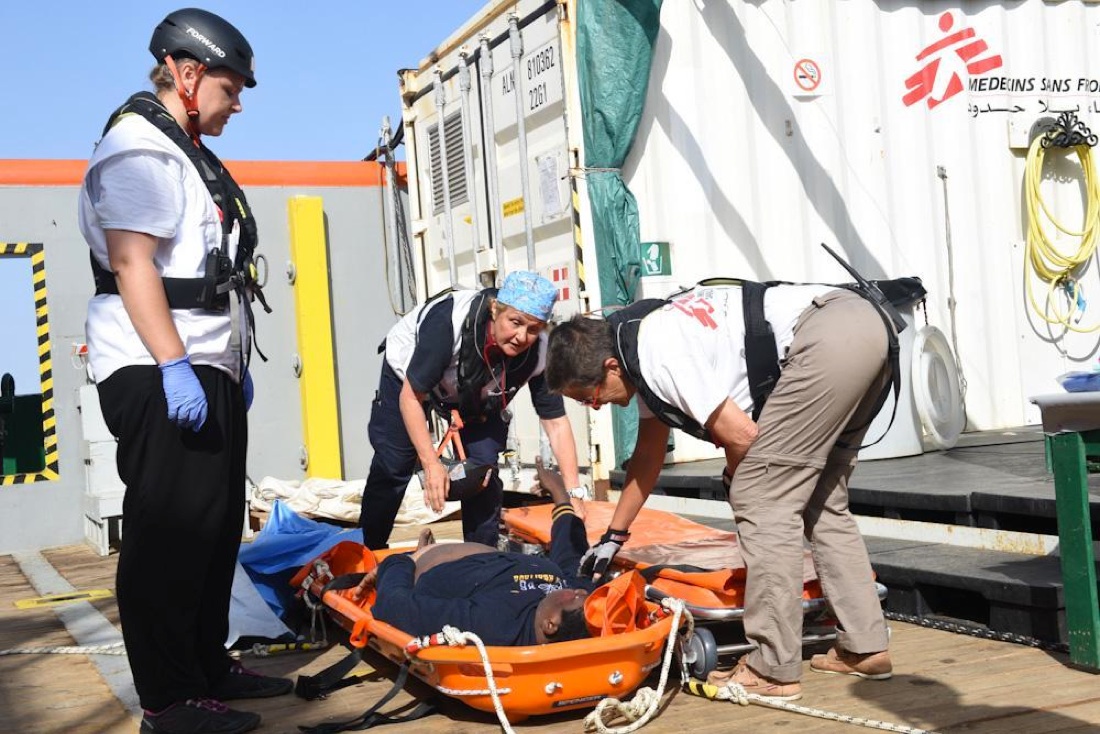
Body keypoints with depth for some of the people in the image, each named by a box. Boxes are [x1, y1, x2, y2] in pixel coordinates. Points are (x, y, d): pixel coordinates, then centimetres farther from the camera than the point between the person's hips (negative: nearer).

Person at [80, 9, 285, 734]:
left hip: (209, 374, 10)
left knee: (216, 527, 15)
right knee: (168, 533, -7)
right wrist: (173, 366, -25)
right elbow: (131, 263, -20)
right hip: (159, 376, -10)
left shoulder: (190, 155, 22)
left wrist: (233, 365, 23)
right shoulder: (137, 148, -9)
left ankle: (209, 666, 26)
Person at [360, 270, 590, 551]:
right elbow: (411, 397, -33)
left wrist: (574, 492, -30)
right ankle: (368, 549, 18)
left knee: (483, 472, -10)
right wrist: (431, 464, -37)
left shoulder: (539, 351, -32)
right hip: (409, 375, -2)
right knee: (392, 466, -2)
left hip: (478, 398, 3)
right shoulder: (449, 320, -43)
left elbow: (556, 422, -22)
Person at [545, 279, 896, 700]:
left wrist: (736, 480, 12)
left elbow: (740, 435, -11)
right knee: (819, 501, 18)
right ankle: (864, 647, 21)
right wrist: (614, 536, 39)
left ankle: (774, 671, -3)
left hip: (828, 340, -11)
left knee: (761, 502, -6)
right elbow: (648, 455, 30)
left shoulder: (656, 358, -13)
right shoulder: (641, 344, 18)